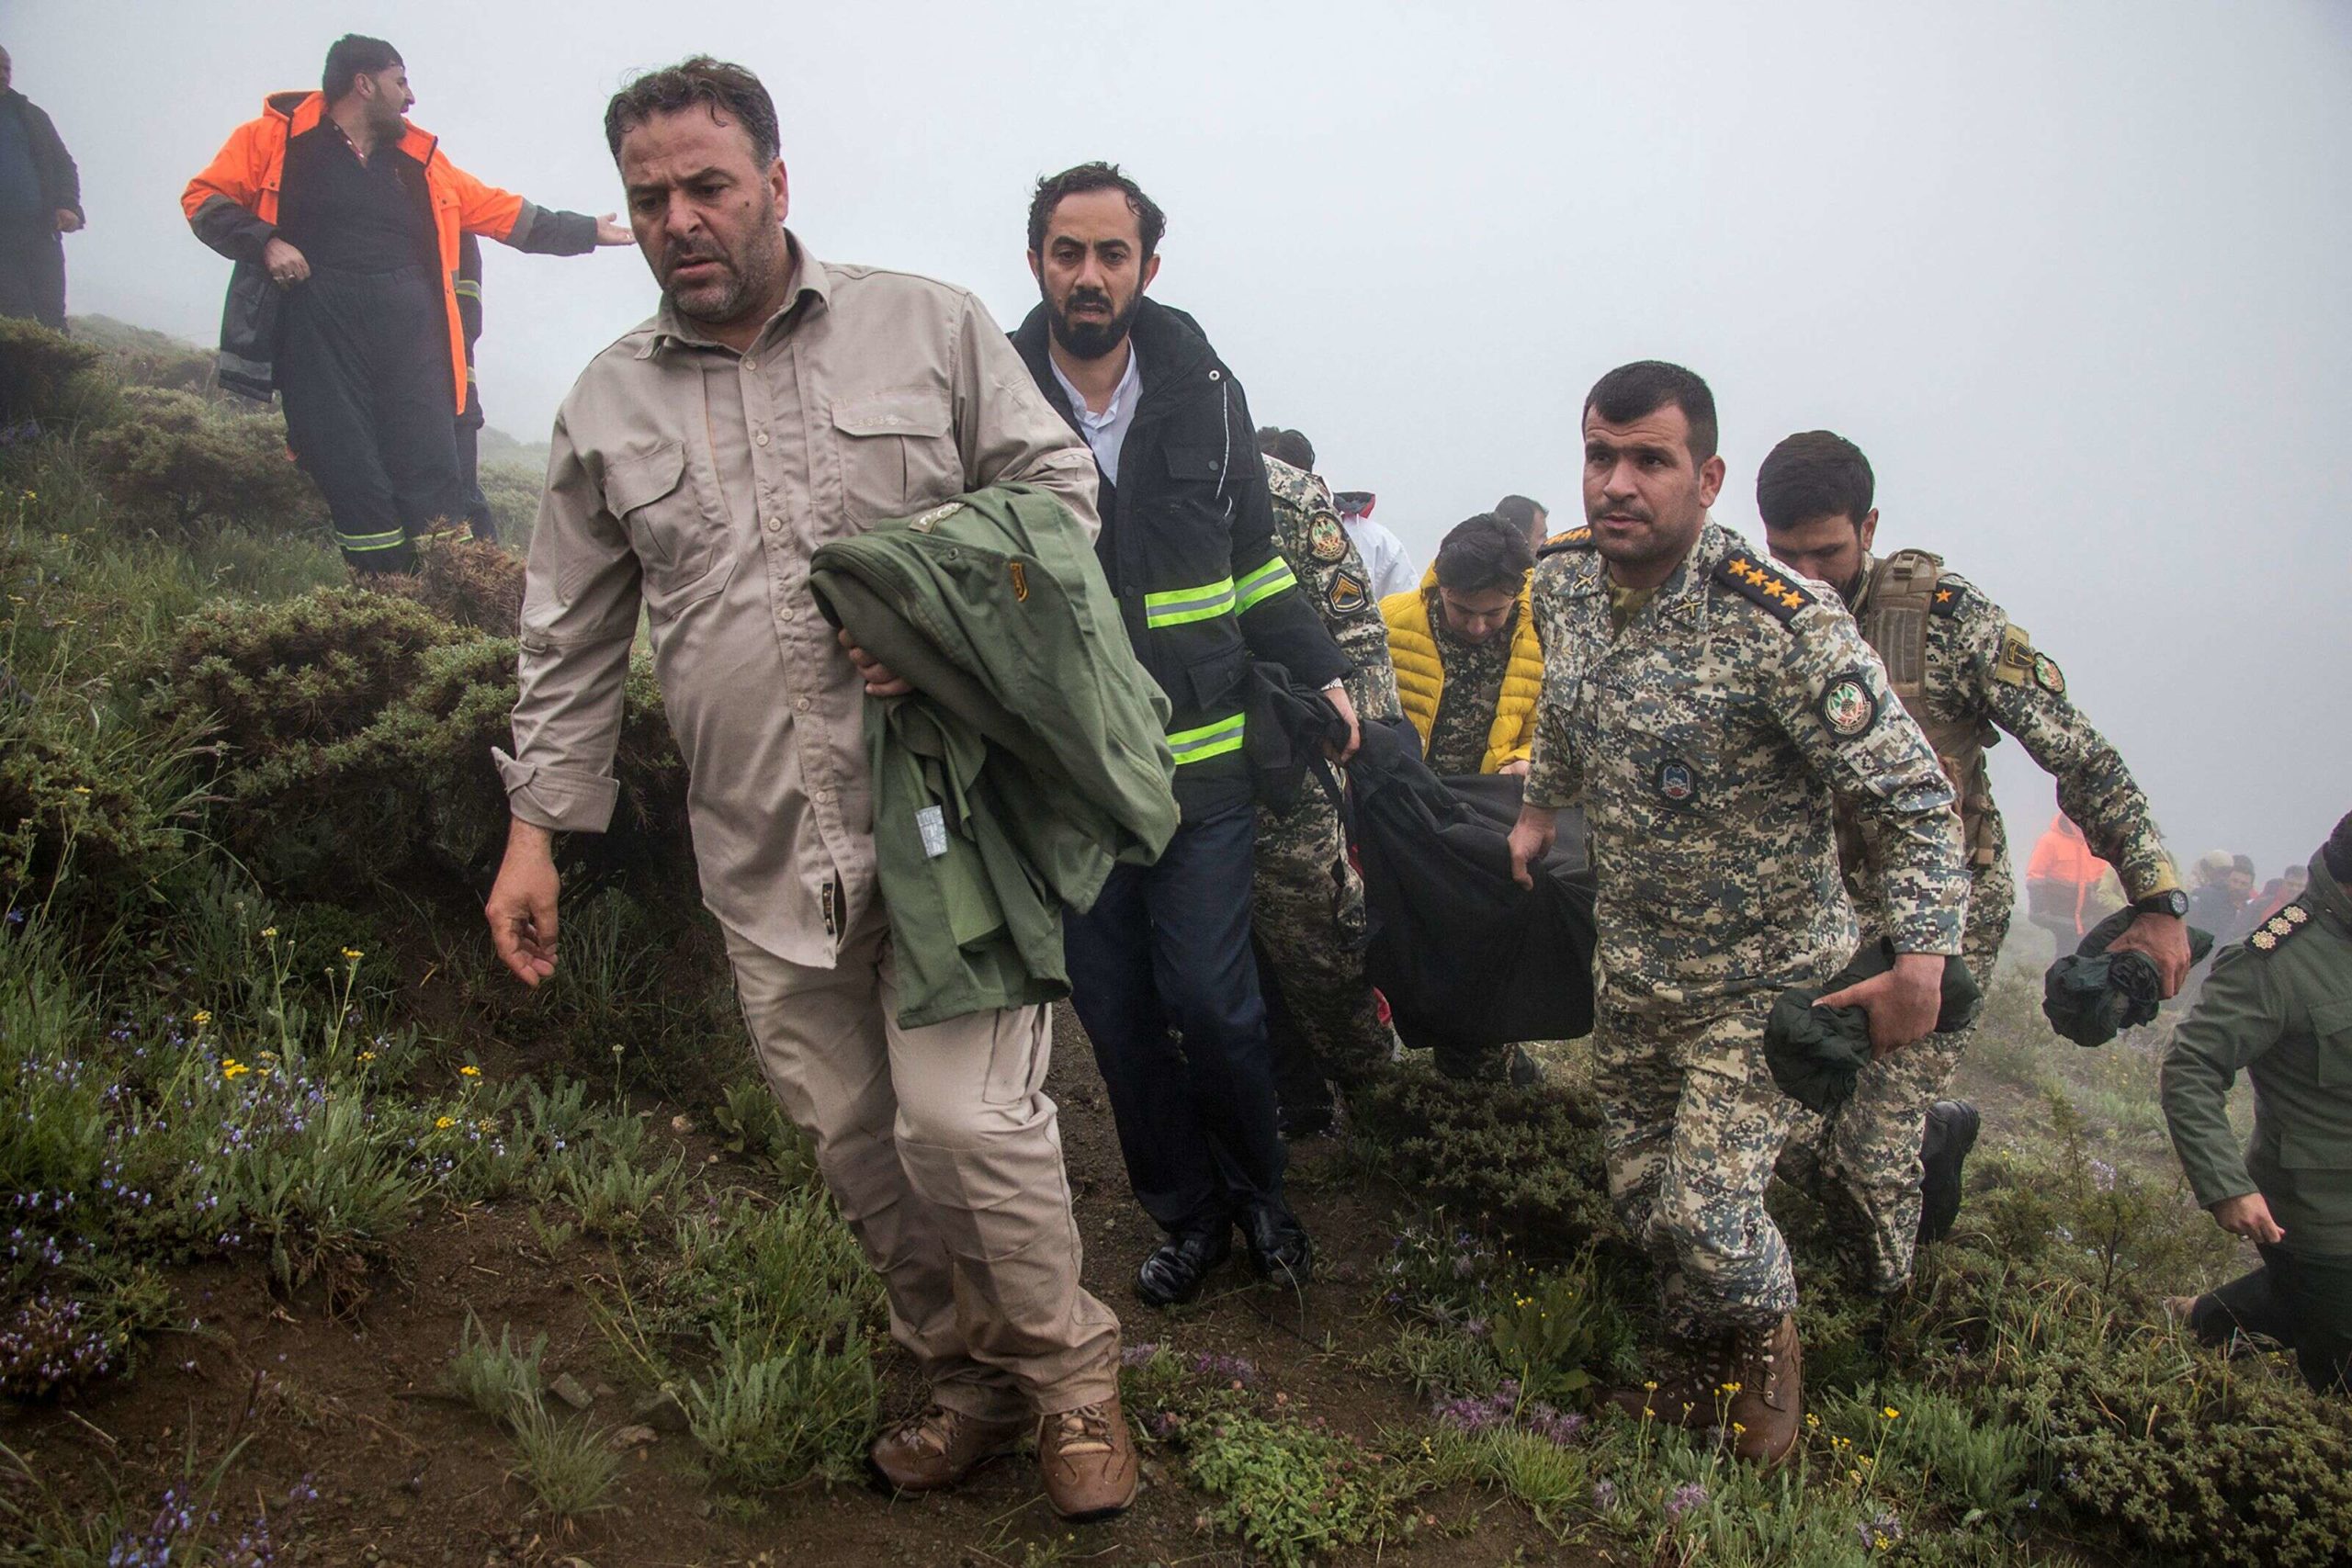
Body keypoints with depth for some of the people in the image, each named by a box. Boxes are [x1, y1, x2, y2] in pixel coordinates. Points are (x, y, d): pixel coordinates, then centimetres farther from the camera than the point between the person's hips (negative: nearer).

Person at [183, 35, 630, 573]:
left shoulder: (420, 159, 21)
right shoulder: (277, 139, 8)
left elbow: (501, 211, 25)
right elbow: (204, 197, 8)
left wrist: (587, 231, 26)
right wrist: (264, 242, -9)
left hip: (409, 336, 3)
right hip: (322, 339, -3)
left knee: (433, 478, -7)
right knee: (353, 483, -5)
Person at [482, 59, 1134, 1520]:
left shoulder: (928, 327, 1)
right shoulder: (608, 407, 9)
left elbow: (1061, 487, 5)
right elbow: (575, 639, 14)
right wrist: (537, 826, 9)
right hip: (765, 850, 4)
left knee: (964, 1115, -10)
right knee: (853, 1138, 11)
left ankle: (1070, 1373, 15)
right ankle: (967, 1370, 32)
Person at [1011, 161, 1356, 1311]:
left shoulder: (1202, 390, 4)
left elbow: (1255, 560, 14)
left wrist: (1320, 674, 7)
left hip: (1200, 763, 0)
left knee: (1210, 1002, -1)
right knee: (1114, 1015, 10)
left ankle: (1257, 1193, 26)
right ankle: (1187, 1217, 29)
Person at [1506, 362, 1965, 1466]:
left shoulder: (1783, 627, -28)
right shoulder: (1563, 580, -8)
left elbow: (1914, 797, -23)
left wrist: (1922, 962, -27)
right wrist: (1539, 809, 23)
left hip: (1762, 980, -6)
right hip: (1629, 957, 6)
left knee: (1704, 1209, -8)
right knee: (1639, 1192, 15)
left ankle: (1769, 1341, 26)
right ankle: (1700, 1360, 43)